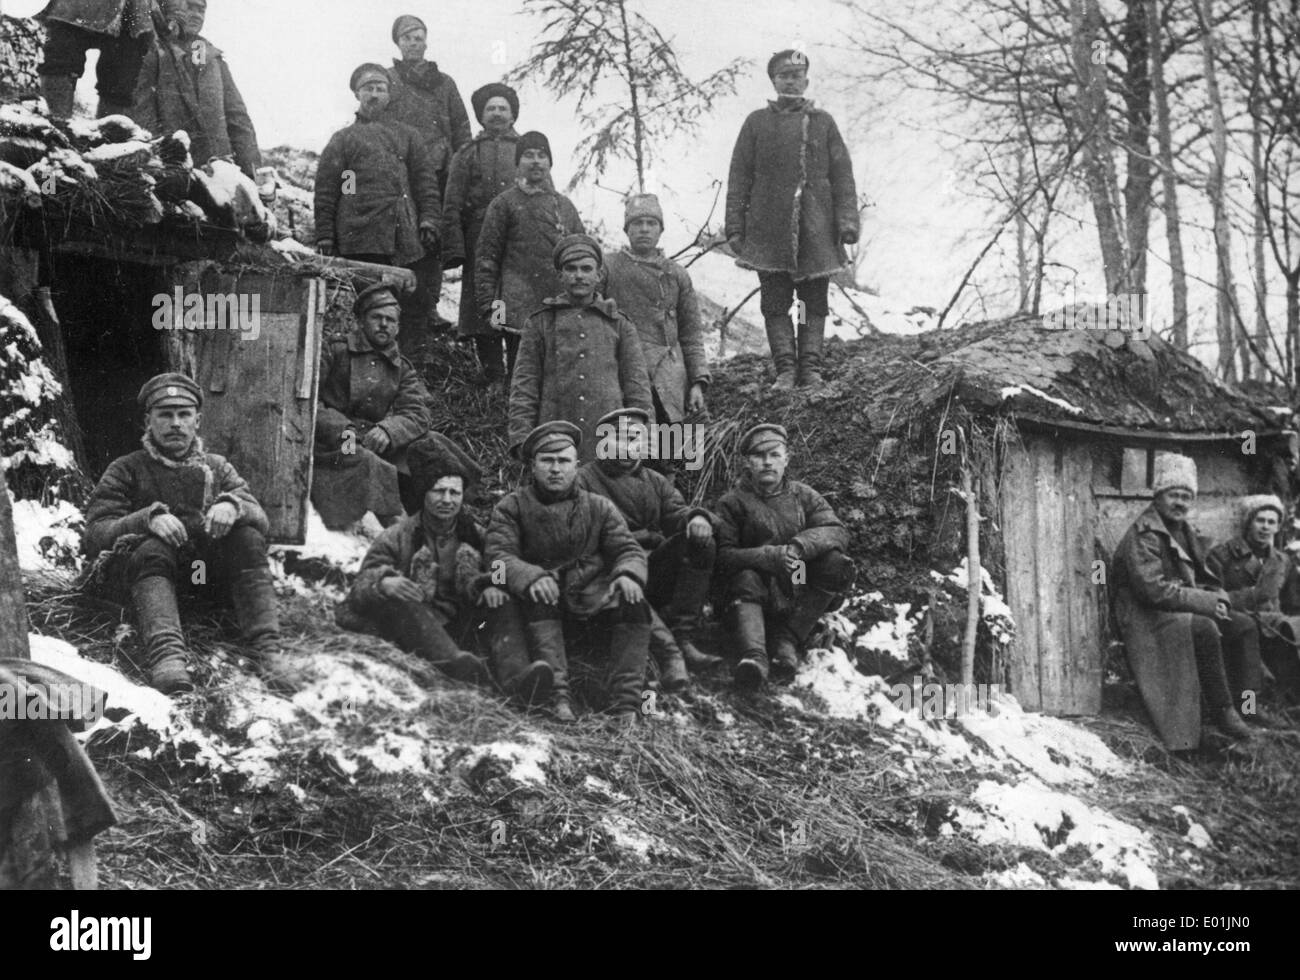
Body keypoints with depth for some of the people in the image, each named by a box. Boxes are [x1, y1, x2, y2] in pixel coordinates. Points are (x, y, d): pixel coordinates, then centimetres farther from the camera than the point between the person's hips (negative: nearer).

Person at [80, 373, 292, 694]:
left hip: (209, 568, 2)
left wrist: (233, 505, -18)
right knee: (151, 549, -34)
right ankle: (166, 653, -57)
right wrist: (148, 518, -21)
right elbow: (96, 535, -3)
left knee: (248, 539, -25)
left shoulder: (217, 468, 20)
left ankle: (266, 648, -38)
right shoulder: (126, 470, 12)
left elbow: (261, 519, 6)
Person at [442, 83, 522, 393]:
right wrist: (455, 248, -6)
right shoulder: (467, 154, 15)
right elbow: (452, 206, 7)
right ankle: (494, 379, 3)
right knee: (483, 315, -2)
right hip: (479, 248, 0)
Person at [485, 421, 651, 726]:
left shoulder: (598, 508, 12)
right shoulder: (513, 507, 5)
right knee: (539, 596, -34)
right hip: (541, 608, -2)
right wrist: (531, 577, -31)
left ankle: (626, 702, -27)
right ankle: (557, 695, -42)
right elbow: (498, 554, -9)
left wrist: (628, 574, -21)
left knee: (632, 603, -24)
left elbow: (628, 550, 5)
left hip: (592, 599, 2)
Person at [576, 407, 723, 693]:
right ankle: (667, 652, -50)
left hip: (654, 570, 5)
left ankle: (682, 637, -26)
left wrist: (695, 517, -21)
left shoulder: (656, 482, 23)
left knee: (701, 542, -19)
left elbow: (675, 511, 5)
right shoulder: (584, 481, 7)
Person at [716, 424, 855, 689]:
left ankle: (786, 638, -24)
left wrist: (799, 547, -26)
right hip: (759, 595, -2)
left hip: (801, 597, 3)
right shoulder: (733, 503, 2)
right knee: (745, 579, -34)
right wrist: (769, 556, -28)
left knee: (838, 564, -22)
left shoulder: (804, 496, 10)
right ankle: (754, 656, -54)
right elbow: (723, 557, -11)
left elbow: (838, 532, -5)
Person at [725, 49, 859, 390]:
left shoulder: (823, 122, 11)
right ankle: (785, 370, 0)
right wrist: (735, 228, 0)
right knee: (775, 303, -2)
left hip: (816, 231, 1)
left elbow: (842, 174, 7)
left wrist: (847, 221, -4)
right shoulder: (757, 123, 10)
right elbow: (739, 178, 7)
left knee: (815, 302, 2)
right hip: (769, 231, 0)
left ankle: (811, 369, 5)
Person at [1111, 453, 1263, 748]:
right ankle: (1222, 712, -24)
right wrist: (1208, 603, -19)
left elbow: (1208, 580, 20)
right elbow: (1154, 590, -22)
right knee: (1204, 629, -32)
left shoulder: (1186, 533, 17)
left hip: (1188, 614, 9)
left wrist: (1219, 599, -4)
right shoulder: (1144, 535, -12)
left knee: (1244, 626, -9)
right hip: (1149, 621, -8)